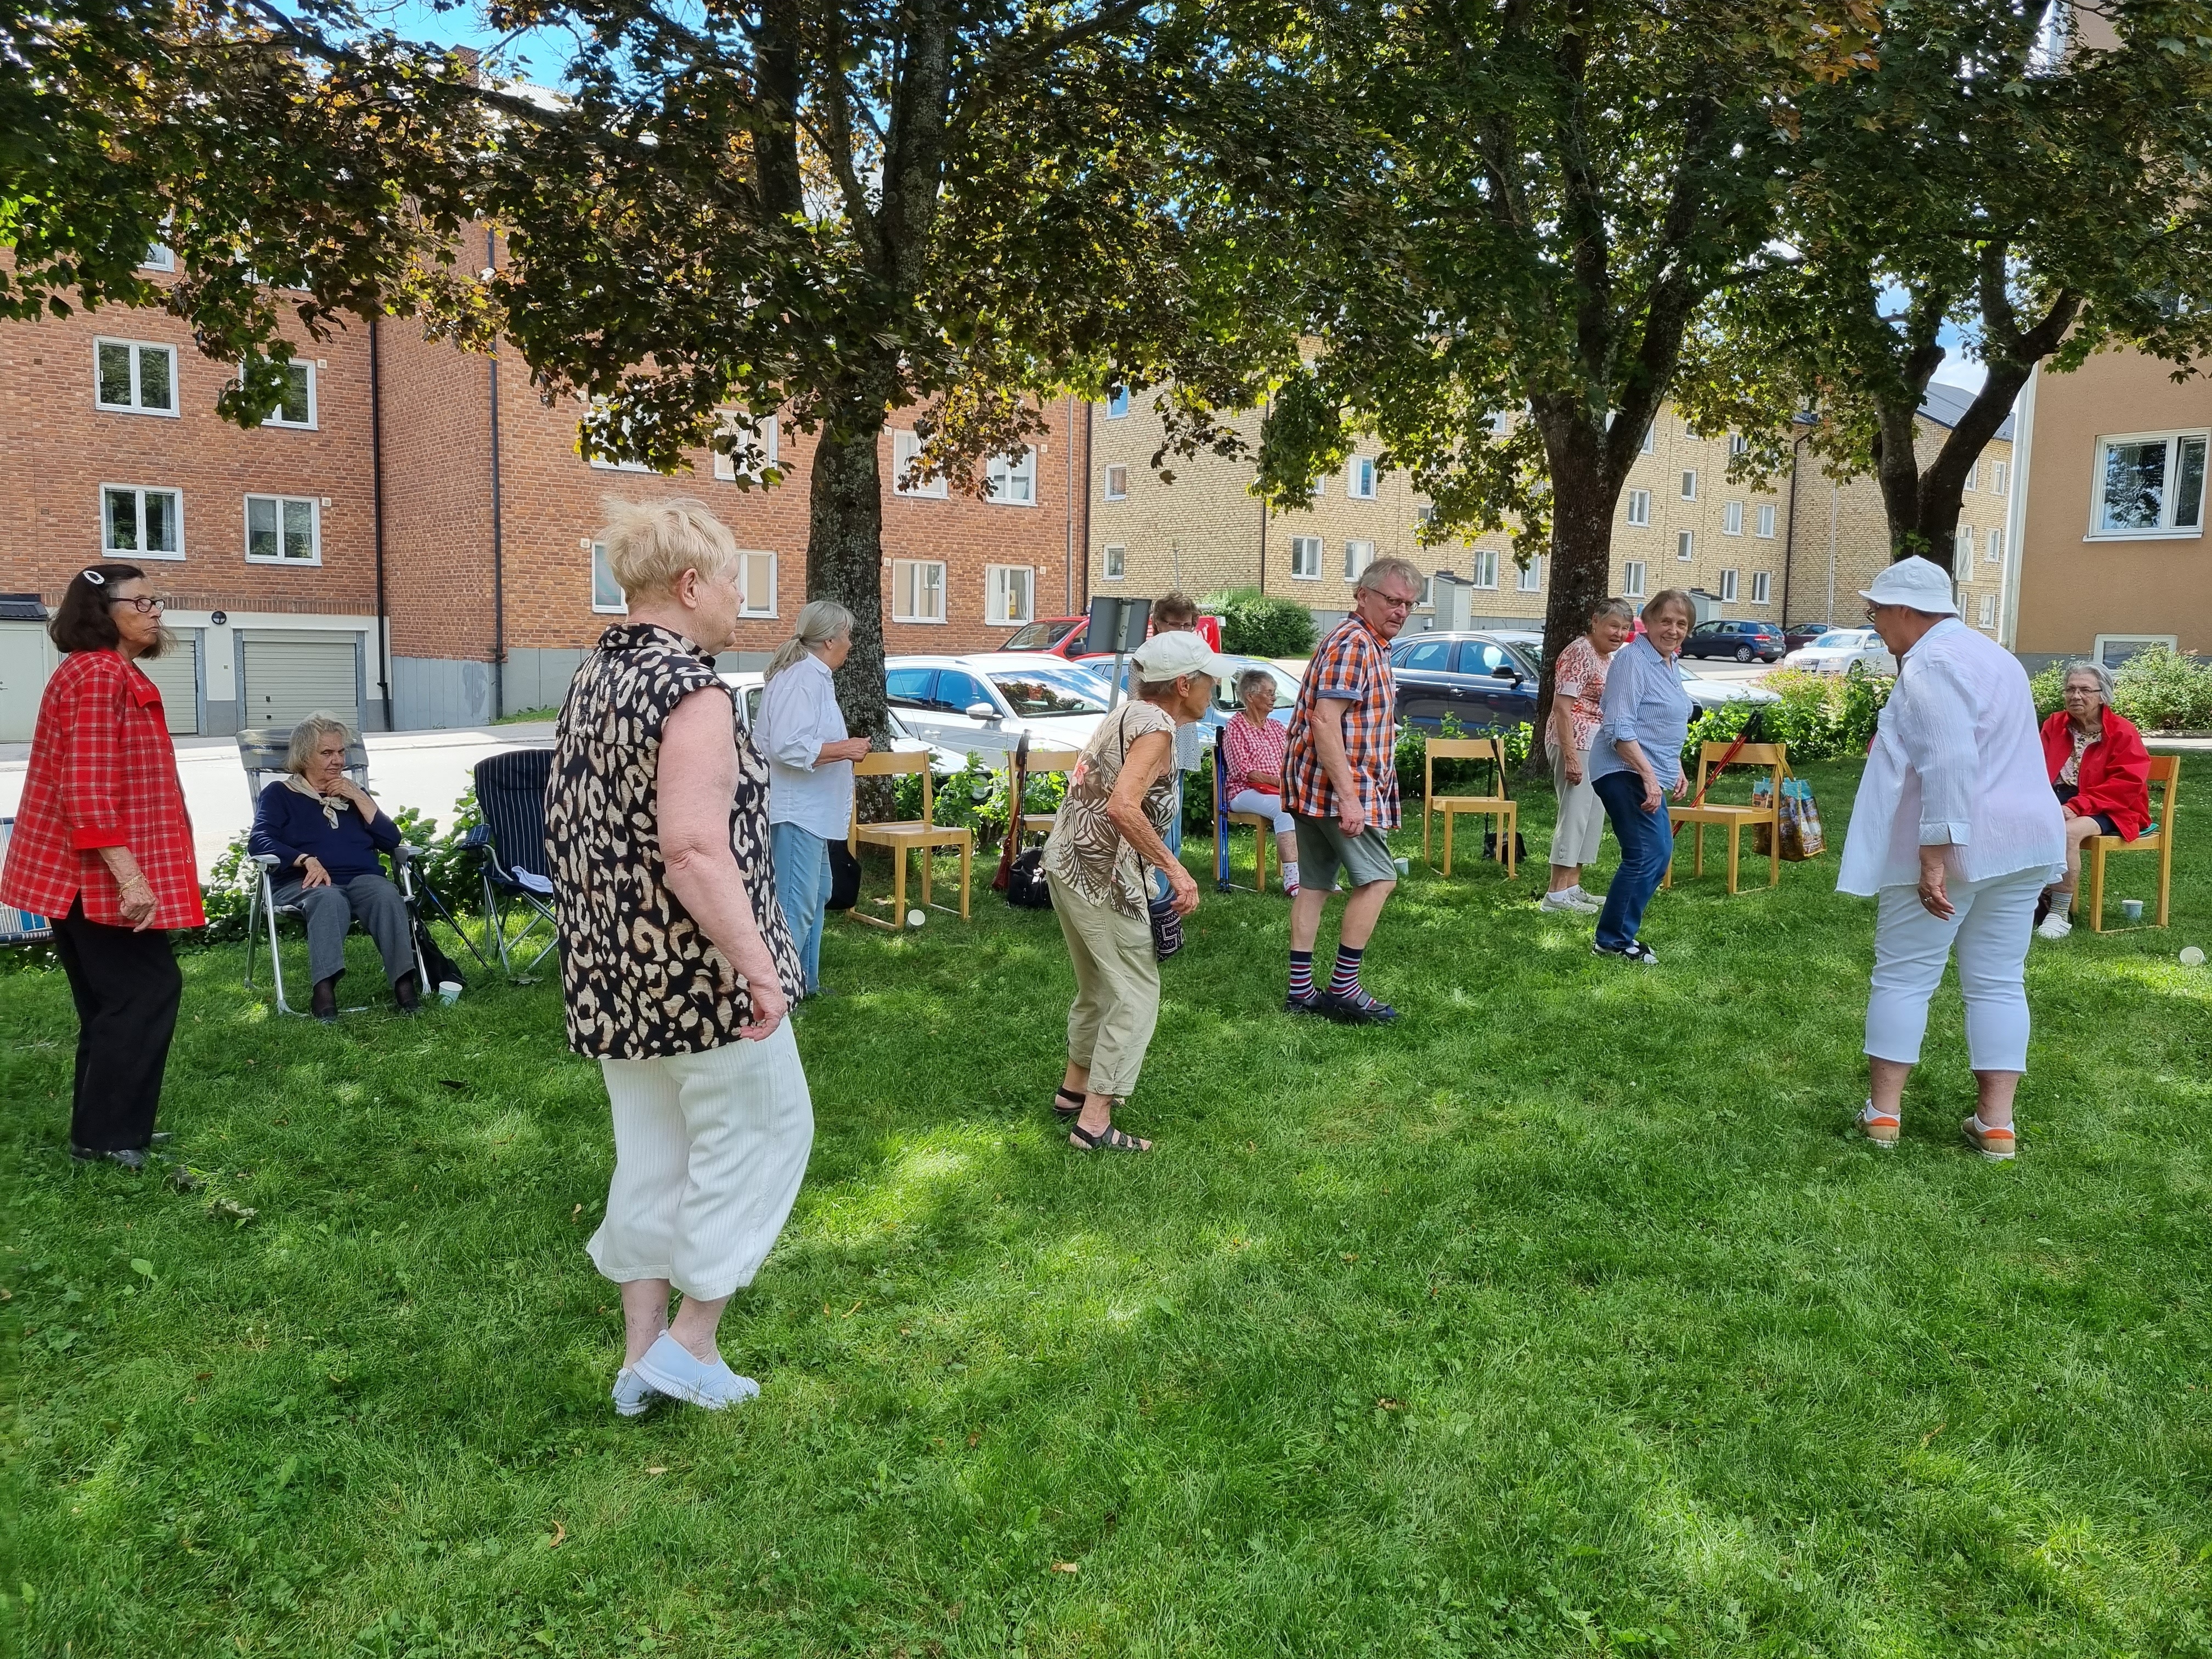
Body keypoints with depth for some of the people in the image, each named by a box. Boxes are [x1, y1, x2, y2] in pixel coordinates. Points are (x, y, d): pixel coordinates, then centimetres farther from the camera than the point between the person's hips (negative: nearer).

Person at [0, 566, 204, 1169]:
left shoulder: (111, 672, 18)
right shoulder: (99, 674, -15)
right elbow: (86, 788, -23)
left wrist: (129, 873, 30)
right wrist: (129, 877, -27)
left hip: (87, 872, 11)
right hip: (99, 874, -11)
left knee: (113, 1000, 14)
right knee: (148, 989, -6)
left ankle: (105, 1129, 21)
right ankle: (107, 1135, 0)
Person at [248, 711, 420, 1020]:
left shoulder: (353, 793, 27)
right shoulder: (280, 794, 16)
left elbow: (391, 841, 13)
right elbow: (259, 841, -3)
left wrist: (359, 798, 5)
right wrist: (307, 860, -19)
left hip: (362, 878, 3)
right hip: (305, 882, -3)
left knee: (387, 895, -33)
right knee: (329, 899, -39)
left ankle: (404, 982, -45)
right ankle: (324, 990, -52)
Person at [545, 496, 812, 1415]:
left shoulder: (592, 676, 9)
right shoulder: (691, 689, -19)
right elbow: (695, 852, -28)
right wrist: (758, 967, -24)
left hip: (613, 968, 9)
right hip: (694, 970, -9)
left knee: (651, 1151, 18)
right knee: (760, 1131, 9)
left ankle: (642, 1355, 27)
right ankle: (689, 1341, 15)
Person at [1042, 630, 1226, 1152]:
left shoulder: (1127, 713, 13)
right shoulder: (1155, 727, -15)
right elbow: (1123, 807, -29)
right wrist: (1175, 870, -25)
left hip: (1067, 860, 10)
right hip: (1101, 872, -10)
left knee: (1097, 984, 23)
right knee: (1137, 992, -2)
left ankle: (1075, 1088, 36)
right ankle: (1094, 1121, -2)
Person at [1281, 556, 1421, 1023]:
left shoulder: (1370, 645, 20)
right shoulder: (1354, 644, -14)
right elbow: (1325, 721, -23)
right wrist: (1348, 796, -27)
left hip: (1313, 786, 10)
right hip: (1338, 784, -10)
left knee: (1315, 883, 9)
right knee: (1378, 878, -6)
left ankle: (1300, 989, 13)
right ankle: (1343, 988, -3)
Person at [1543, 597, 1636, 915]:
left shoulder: (1610, 657, 16)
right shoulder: (1579, 653, -13)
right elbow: (1562, 707, -20)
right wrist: (1570, 756, -25)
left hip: (1602, 747, 10)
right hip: (1578, 744, -10)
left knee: (1593, 816, 11)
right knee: (1574, 814, -10)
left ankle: (1572, 887, 17)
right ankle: (1557, 894, -8)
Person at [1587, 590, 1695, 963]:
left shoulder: (1670, 665, 16)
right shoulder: (1632, 660, -14)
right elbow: (1620, 729, -22)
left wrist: (1677, 770, 22)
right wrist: (1649, 775, -27)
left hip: (1652, 777, 10)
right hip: (1627, 774, -10)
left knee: (1659, 856, 12)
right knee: (1647, 855, -13)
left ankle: (1619, 934, 20)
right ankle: (1612, 940, -3)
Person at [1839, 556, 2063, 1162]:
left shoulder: (1931, 665, -14)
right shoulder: (1990, 653, 18)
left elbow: (1949, 765, -25)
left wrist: (1934, 857, -26)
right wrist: (1894, 746, 37)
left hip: (1952, 845, -9)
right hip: (2021, 841, 9)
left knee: (1902, 976, 3)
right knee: (1999, 982, 9)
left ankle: (1884, 1111, 8)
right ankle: (1997, 1122, 10)